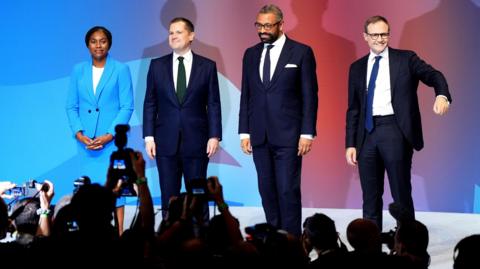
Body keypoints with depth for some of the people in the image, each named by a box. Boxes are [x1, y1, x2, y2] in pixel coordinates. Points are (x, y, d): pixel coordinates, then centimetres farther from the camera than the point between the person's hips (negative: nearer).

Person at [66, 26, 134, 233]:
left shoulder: (120, 70, 1)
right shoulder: (78, 71, 10)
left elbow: (127, 107, -3)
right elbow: (71, 106, 9)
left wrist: (109, 135, -12)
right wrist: (78, 133, -6)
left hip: (112, 139, -3)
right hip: (86, 140, 3)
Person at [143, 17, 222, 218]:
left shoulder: (207, 66, 3)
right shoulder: (157, 65, 7)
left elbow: (213, 104, 2)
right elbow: (150, 104, 6)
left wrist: (214, 136, -6)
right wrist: (149, 136, -1)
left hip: (196, 141, -1)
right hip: (166, 142, 1)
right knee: (168, 197, 4)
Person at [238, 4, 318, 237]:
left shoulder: (301, 52, -1)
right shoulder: (251, 54, 11)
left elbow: (310, 95, -3)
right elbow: (246, 95, 13)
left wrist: (307, 133, -8)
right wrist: (244, 132, 7)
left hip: (288, 135, -4)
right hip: (260, 136, 4)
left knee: (288, 190, -6)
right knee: (267, 190, 7)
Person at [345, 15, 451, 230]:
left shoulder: (406, 59, 4)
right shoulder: (357, 68, 13)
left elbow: (433, 76, -9)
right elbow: (353, 109, 14)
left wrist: (442, 95, -31)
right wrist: (350, 144, 7)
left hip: (395, 131, -3)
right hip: (367, 134, 3)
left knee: (401, 194, 0)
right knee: (370, 197, 8)